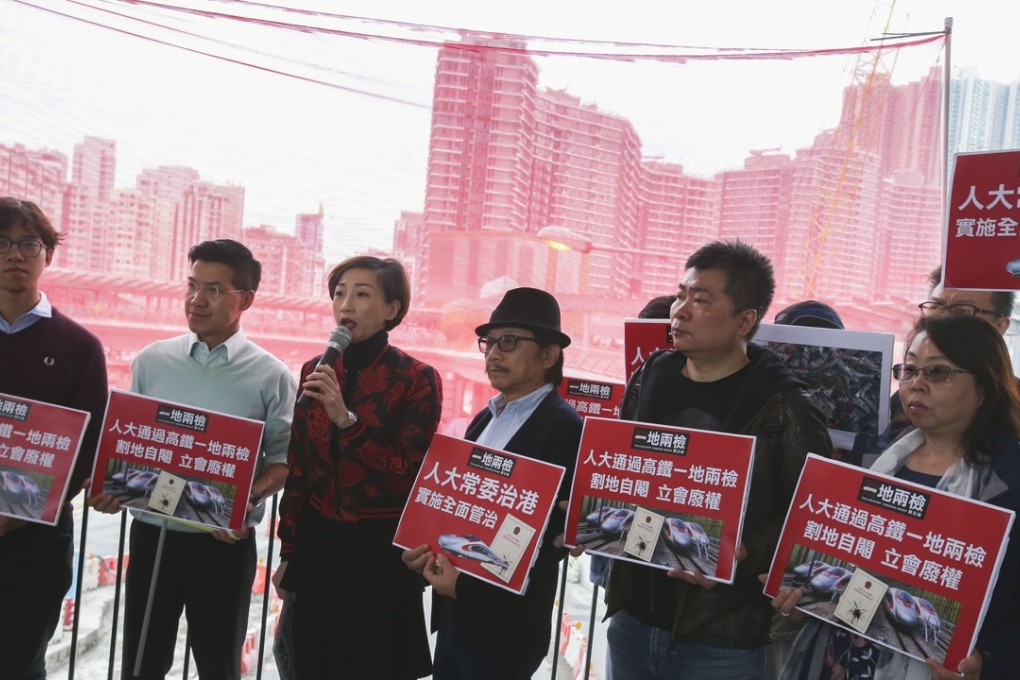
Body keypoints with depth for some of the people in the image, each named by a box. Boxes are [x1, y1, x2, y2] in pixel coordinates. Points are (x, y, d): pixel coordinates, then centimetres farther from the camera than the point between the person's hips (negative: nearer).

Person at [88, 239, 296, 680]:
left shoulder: (271, 376, -6)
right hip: (151, 533, 3)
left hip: (224, 542, -2)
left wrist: (249, 498, -22)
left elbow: (285, 458, -5)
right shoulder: (151, 361, 2)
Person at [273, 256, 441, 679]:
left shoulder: (416, 379, -11)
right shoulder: (315, 371, 4)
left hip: (380, 550, -4)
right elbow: (297, 468, 8)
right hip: (317, 544, 4)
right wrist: (288, 551, 11)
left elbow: (409, 476, -17)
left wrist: (346, 419, -26)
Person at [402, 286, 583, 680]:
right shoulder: (485, 419, 10)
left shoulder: (564, 428, -14)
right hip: (453, 612, 7)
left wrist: (467, 583, -18)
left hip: (504, 625, -7)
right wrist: (427, 548, -3)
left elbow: (557, 536, -19)